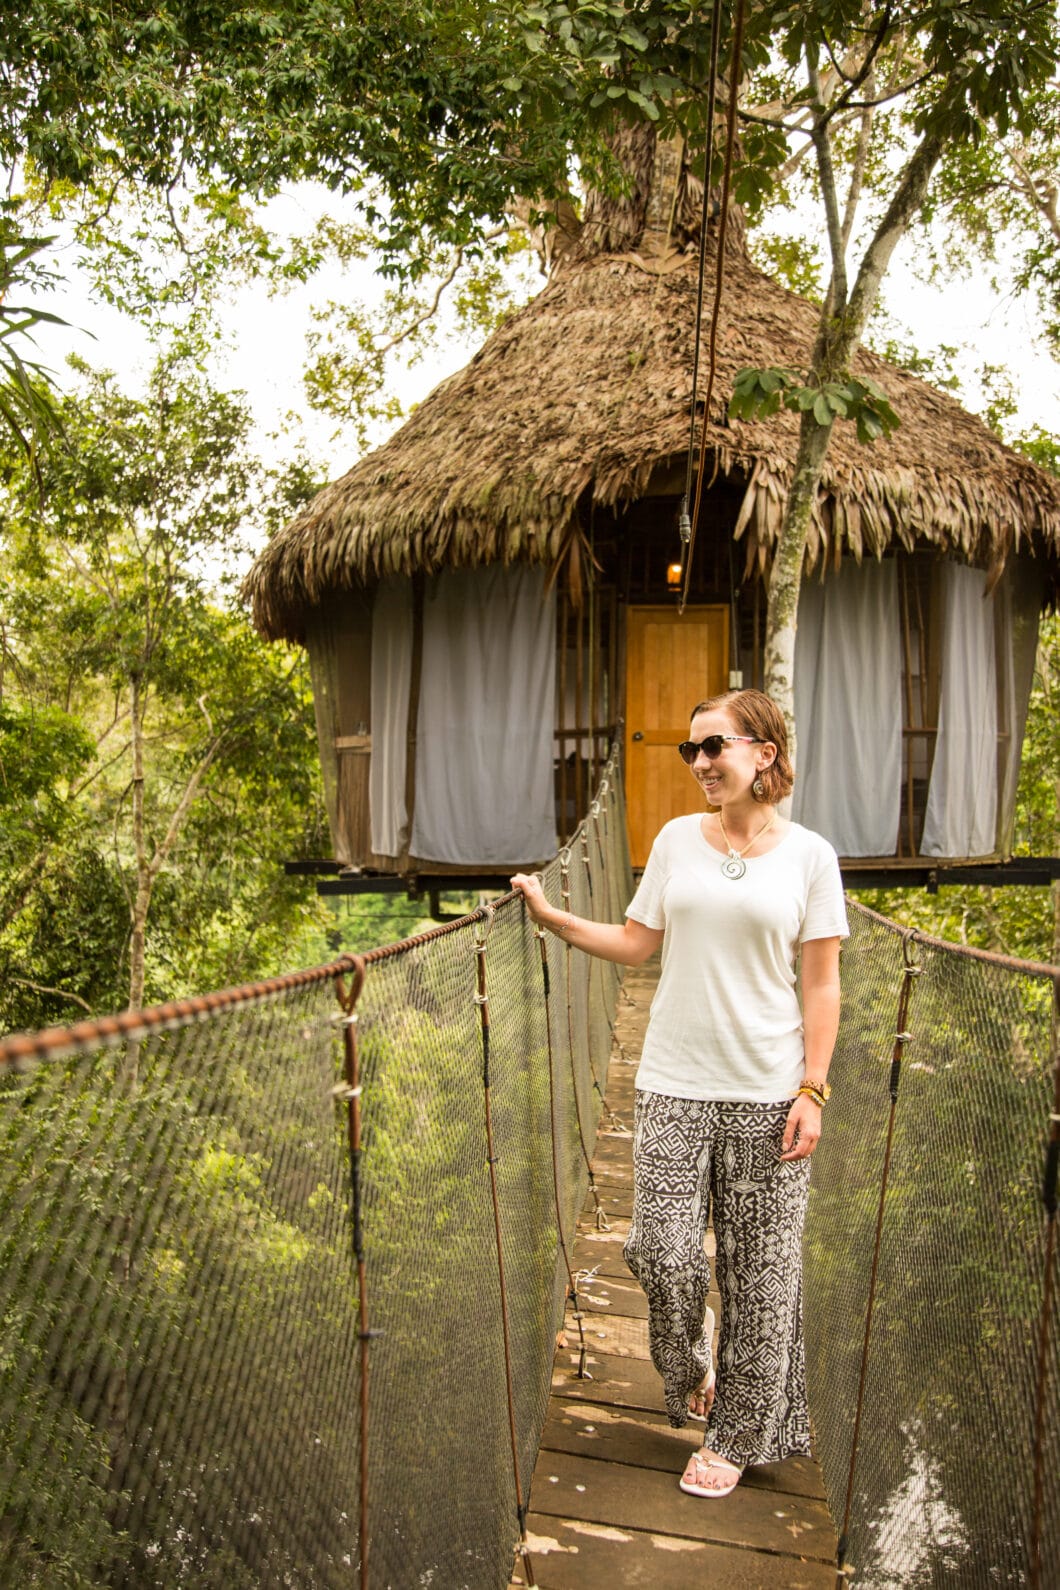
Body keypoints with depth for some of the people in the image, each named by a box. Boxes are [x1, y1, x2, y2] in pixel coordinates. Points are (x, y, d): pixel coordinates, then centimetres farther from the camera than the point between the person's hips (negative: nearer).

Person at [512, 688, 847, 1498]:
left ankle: (737, 1435, 27)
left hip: (767, 1091, -1)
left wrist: (812, 1090, -7)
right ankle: (689, 1376, 31)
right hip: (675, 1084, 2)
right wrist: (551, 914, 3)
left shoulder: (809, 855, -2)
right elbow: (636, 944, 11)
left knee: (759, 1270, 6)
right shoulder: (677, 839, 4)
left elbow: (821, 984, -2)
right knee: (664, 1252, -2)